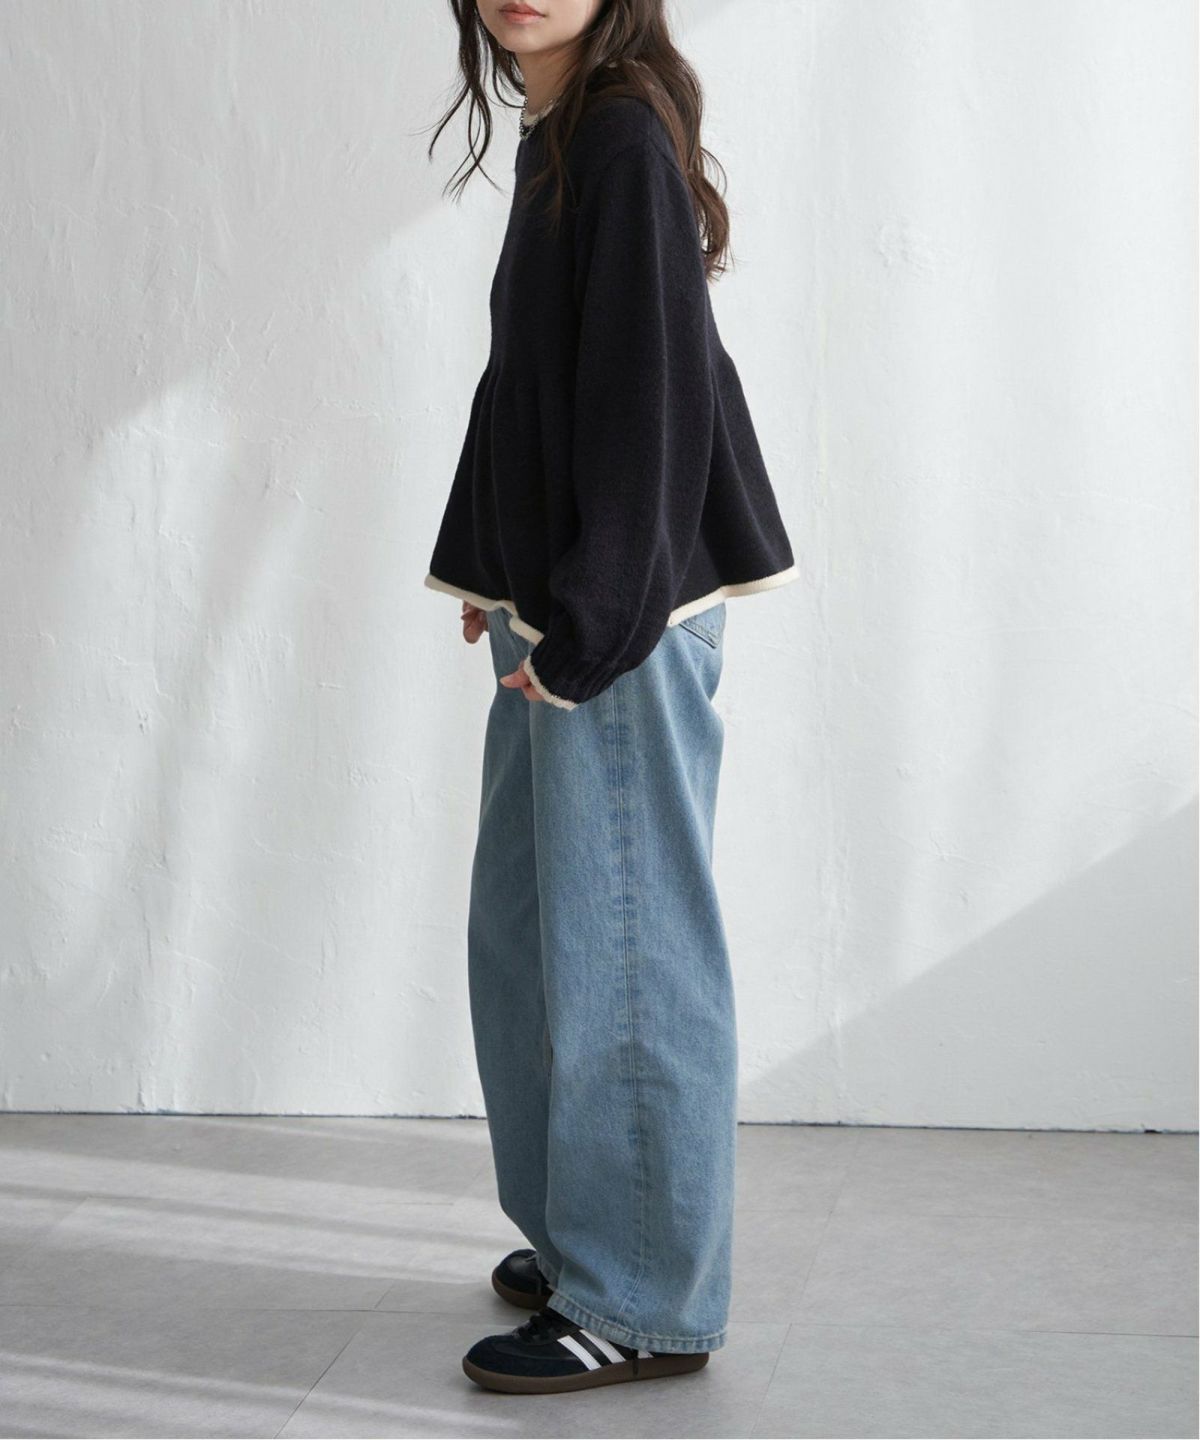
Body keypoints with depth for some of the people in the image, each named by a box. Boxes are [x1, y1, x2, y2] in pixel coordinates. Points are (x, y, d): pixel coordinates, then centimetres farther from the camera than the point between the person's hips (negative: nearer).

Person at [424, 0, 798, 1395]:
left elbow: (650, 390, -20)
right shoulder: (556, 141, 13)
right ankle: (580, 1235, 32)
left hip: (619, 624, -10)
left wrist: (583, 623, -20)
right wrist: (497, 575, 17)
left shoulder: (627, 140, -14)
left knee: (618, 945, -2)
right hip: (554, 617, 10)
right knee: (525, 934, 18)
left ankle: (644, 1302, 11)